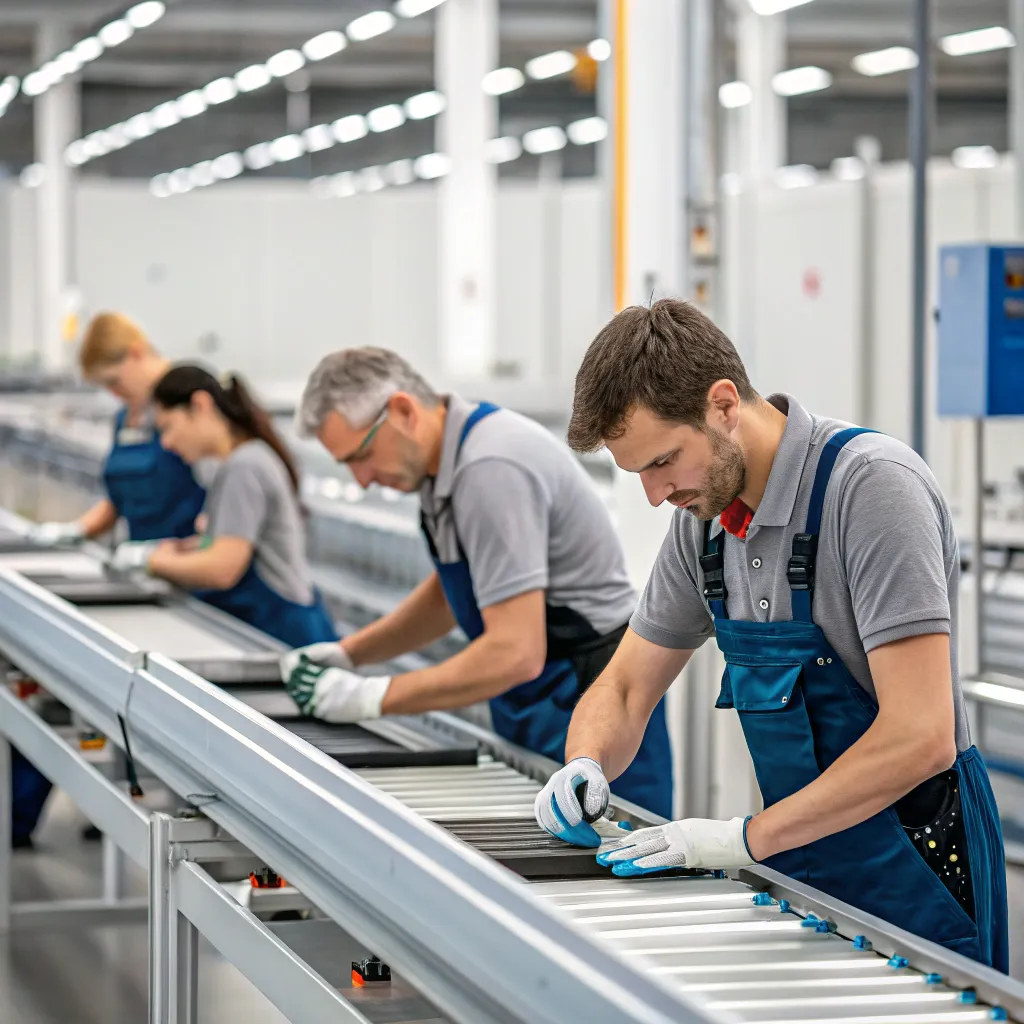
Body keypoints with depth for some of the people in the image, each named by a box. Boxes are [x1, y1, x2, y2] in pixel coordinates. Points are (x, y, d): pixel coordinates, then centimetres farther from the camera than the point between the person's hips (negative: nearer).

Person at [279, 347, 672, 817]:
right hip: (538, 708, 10)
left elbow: (515, 653, -29)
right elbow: (450, 590, 22)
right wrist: (348, 653, 10)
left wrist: (372, 697, -22)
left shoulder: (493, 469, -24)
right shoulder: (449, 456, 6)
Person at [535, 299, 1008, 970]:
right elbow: (625, 689, 12)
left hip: (909, 864, -7)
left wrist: (746, 839, -28)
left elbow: (920, 737, -29)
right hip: (799, 863, 7)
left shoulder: (872, 483, -23)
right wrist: (586, 764, -11)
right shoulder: (703, 517, 2)